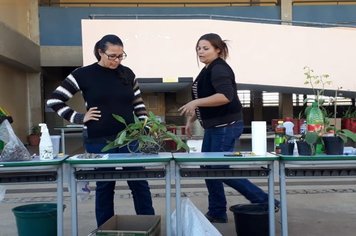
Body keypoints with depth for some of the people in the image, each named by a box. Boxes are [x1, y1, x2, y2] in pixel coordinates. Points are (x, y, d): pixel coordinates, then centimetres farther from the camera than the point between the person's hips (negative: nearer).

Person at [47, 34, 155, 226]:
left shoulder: (127, 74, 6)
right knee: (104, 187, 9)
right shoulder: (83, 74, -3)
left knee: (140, 184, 5)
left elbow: (138, 104, 13)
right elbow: (54, 101, 0)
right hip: (99, 141, -2)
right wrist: (79, 118, -7)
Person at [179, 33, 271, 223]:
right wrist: (191, 119, 20)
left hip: (226, 126, -10)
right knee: (209, 168, 11)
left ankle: (263, 201, 5)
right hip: (214, 127, 10)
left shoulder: (219, 69, -15)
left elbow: (226, 96, -30)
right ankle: (217, 213, 22)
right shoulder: (208, 70, 16)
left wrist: (195, 102, -30)